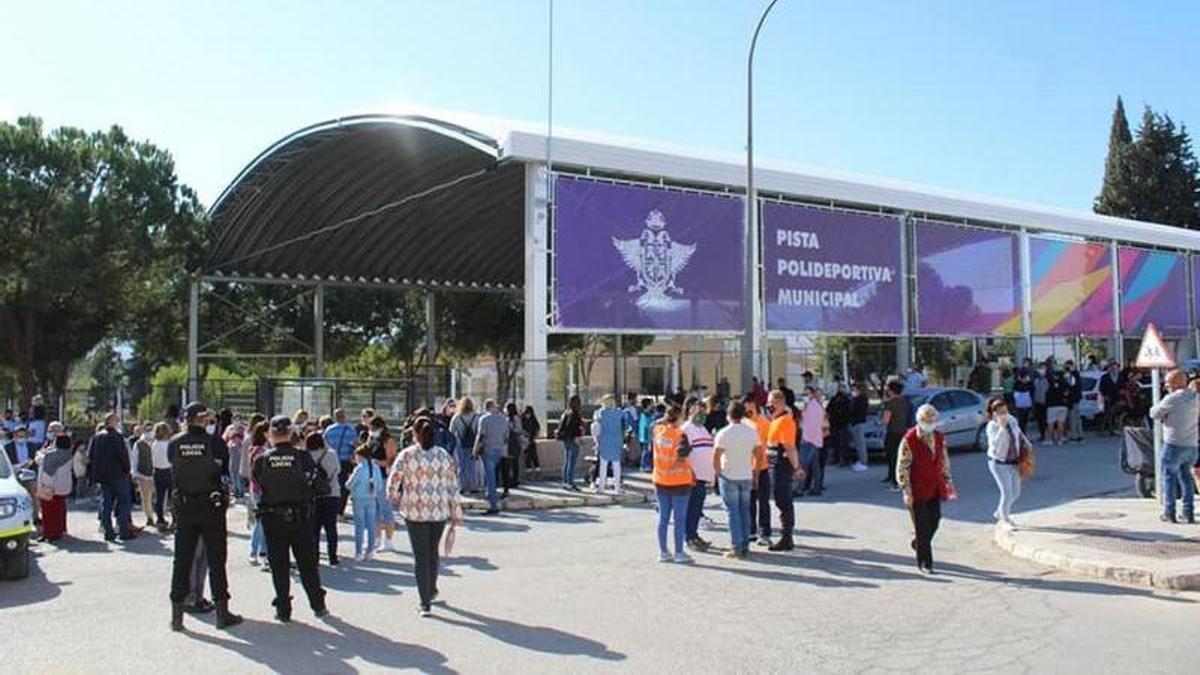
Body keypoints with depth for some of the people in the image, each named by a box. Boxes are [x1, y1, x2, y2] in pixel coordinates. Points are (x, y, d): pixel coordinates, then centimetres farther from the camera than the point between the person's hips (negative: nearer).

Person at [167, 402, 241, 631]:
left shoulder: (174, 444, -2)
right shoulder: (214, 442, -10)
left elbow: (173, 470, 7)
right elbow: (225, 469, -3)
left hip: (183, 507, 3)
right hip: (212, 507, -2)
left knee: (182, 560, 10)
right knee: (215, 560, 5)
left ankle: (177, 614, 13)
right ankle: (222, 612, 8)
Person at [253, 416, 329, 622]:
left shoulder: (262, 460, -7)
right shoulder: (303, 457, -9)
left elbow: (255, 487, 1)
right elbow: (314, 482, -3)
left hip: (272, 518, 0)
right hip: (300, 516, 0)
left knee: (279, 565, 9)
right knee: (307, 563, 11)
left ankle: (283, 610, 12)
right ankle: (318, 605, 17)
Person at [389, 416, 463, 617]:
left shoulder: (407, 455, -8)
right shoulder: (444, 455, 0)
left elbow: (392, 483, -8)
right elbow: (453, 488, 0)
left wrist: (396, 499, 14)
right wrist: (456, 515, 6)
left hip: (415, 512, -3)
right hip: (440, 511, 3)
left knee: (421, 556, 4)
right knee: (433, 552, 23)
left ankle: (425, 603, 3)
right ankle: (431, 591, 39)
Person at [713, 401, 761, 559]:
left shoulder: (724, 433, -12)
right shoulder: (752, 431, 2)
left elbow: (716, 456, -14)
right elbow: (758, 453, 7)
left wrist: (717, 472, 1)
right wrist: (755, 473, 16)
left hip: (729, 477, -4)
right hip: (746, 477, 4)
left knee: (733, 512, 1)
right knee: (745, 511, 13)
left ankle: (736, 547, -1)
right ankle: (745, 546, 15)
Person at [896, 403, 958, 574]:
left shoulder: (939, 437, 4)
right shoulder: (909, 440, -14)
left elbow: (944, 462, 16)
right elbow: (902, 467, -12)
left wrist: (948, 483, 11)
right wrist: (906, 491, -16)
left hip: (934, 488, 5)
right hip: (917, 489, -5)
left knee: (934, 519, 9)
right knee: (922, 525, 0)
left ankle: (918, 544, 38)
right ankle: (924, 562, 11)